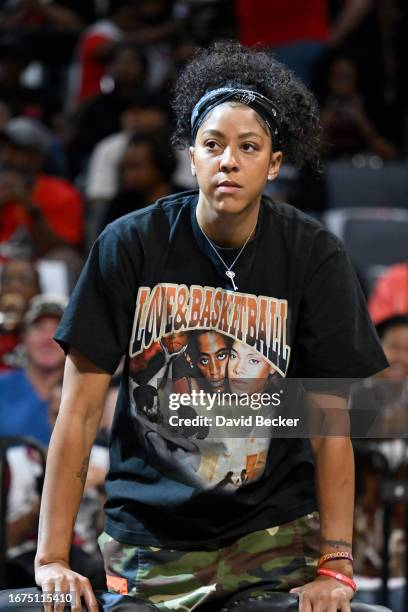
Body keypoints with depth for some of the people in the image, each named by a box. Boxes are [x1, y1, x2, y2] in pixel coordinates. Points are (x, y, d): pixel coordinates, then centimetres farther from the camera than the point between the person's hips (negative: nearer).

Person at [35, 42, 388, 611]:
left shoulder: (314, 256, -5)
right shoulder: (130, 245, -7)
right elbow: (81, 409, -7)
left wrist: (335, 566, -12)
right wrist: (52, 558, -12)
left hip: (274, 525, 0)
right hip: (149, 537, 0)